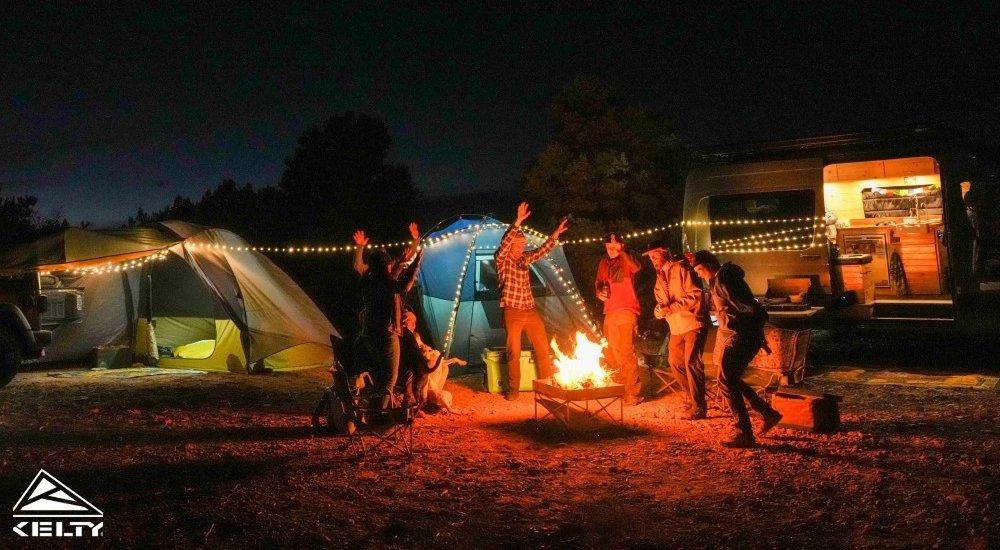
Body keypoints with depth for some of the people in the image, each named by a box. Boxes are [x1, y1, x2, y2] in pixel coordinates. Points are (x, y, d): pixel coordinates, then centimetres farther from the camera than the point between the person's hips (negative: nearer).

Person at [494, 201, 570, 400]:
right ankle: (513, 389, 9)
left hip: (530, 310, 6)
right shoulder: (501, 259, -5)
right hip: (512, 312, -6)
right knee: (514, 352, 0)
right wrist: (518, 222, -32)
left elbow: (542, 251, 17)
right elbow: (504, 243, -22)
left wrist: (556, 234, 6)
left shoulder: (525, 258, 12)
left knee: (543, 348, 7)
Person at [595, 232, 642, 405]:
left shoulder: (626, 260, -5)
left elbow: (636, 268, -27)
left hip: (626, 312, -7)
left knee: (624, 352, -12)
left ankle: (632, 393, -6)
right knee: (611, 353, 15)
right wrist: (599, 291, 3)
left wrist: (621, 251, -33)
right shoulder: (604, 263, 14)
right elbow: (598, 281, 24)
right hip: (610, 312, 7)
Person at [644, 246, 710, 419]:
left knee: (691, 362, -14)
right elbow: (662, 302, 18)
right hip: (677, 327, 9)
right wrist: (659, 310, -6)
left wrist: (672, 307, -22)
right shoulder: (660, 279, 15)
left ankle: (699, 407, -8)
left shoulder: (680, 268, -10)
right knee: (675, 361, 16)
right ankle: (692, 396, 33)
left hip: (693, 323, -9)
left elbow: (696, 295, -18)